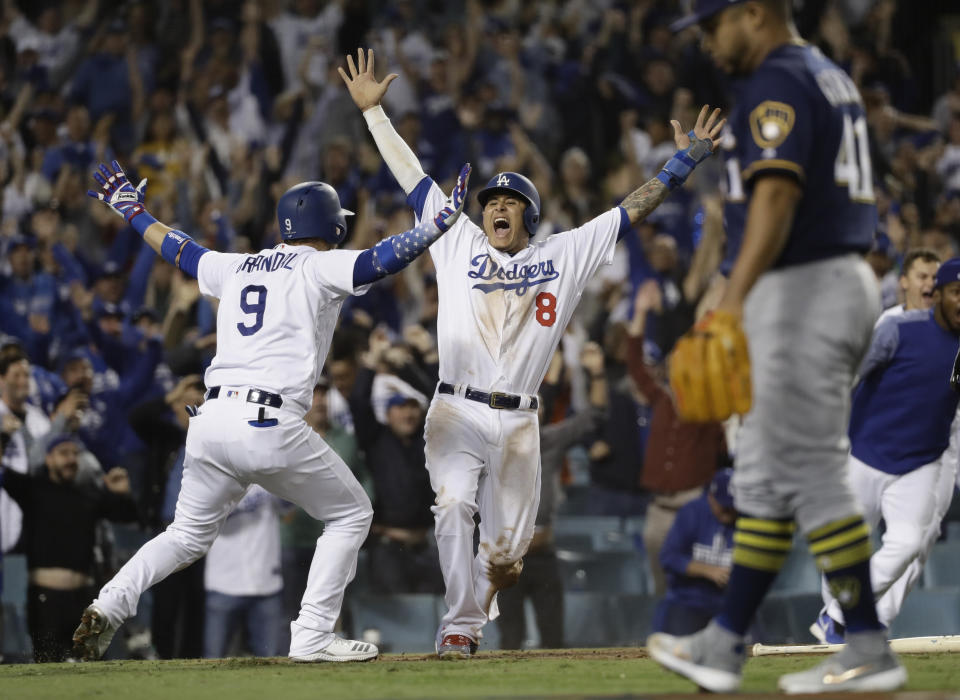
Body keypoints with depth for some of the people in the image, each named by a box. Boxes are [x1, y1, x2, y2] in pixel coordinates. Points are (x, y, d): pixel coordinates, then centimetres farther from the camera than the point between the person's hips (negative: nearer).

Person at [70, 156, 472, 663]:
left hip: (209, 422, 6)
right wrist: (443, 221, -13)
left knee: (189, 534, 21)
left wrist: (131, 211, 48)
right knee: (351, 515, 12)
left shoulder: (235, 267, 19)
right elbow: (384, 258, -12)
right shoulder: (320, 268, 2)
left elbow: (176, 247, 32)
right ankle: (312, 636, 1)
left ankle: (108, 605, -1)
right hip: (271, 427, -6)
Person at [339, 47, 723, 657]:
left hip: (518, 423, 1)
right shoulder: (459, 242, 13)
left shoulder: (565, 255, 13)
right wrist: (372, 110, 16)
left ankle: (477, 609, 32)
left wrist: (684, 161, 8)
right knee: (454, 506, -25)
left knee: (506, 547, 4)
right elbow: (412, 176, 15)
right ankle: (462, 626, -19)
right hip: (458, 414, -1)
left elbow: (632, 211, 13)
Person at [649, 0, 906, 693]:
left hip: (803, 291, -11)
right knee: (764, 472, 13)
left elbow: (777, 194, -28)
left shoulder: (777, 84, -14)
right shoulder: (832, 78, 18)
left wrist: (734, 300, -36)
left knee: (811, 475, -8)